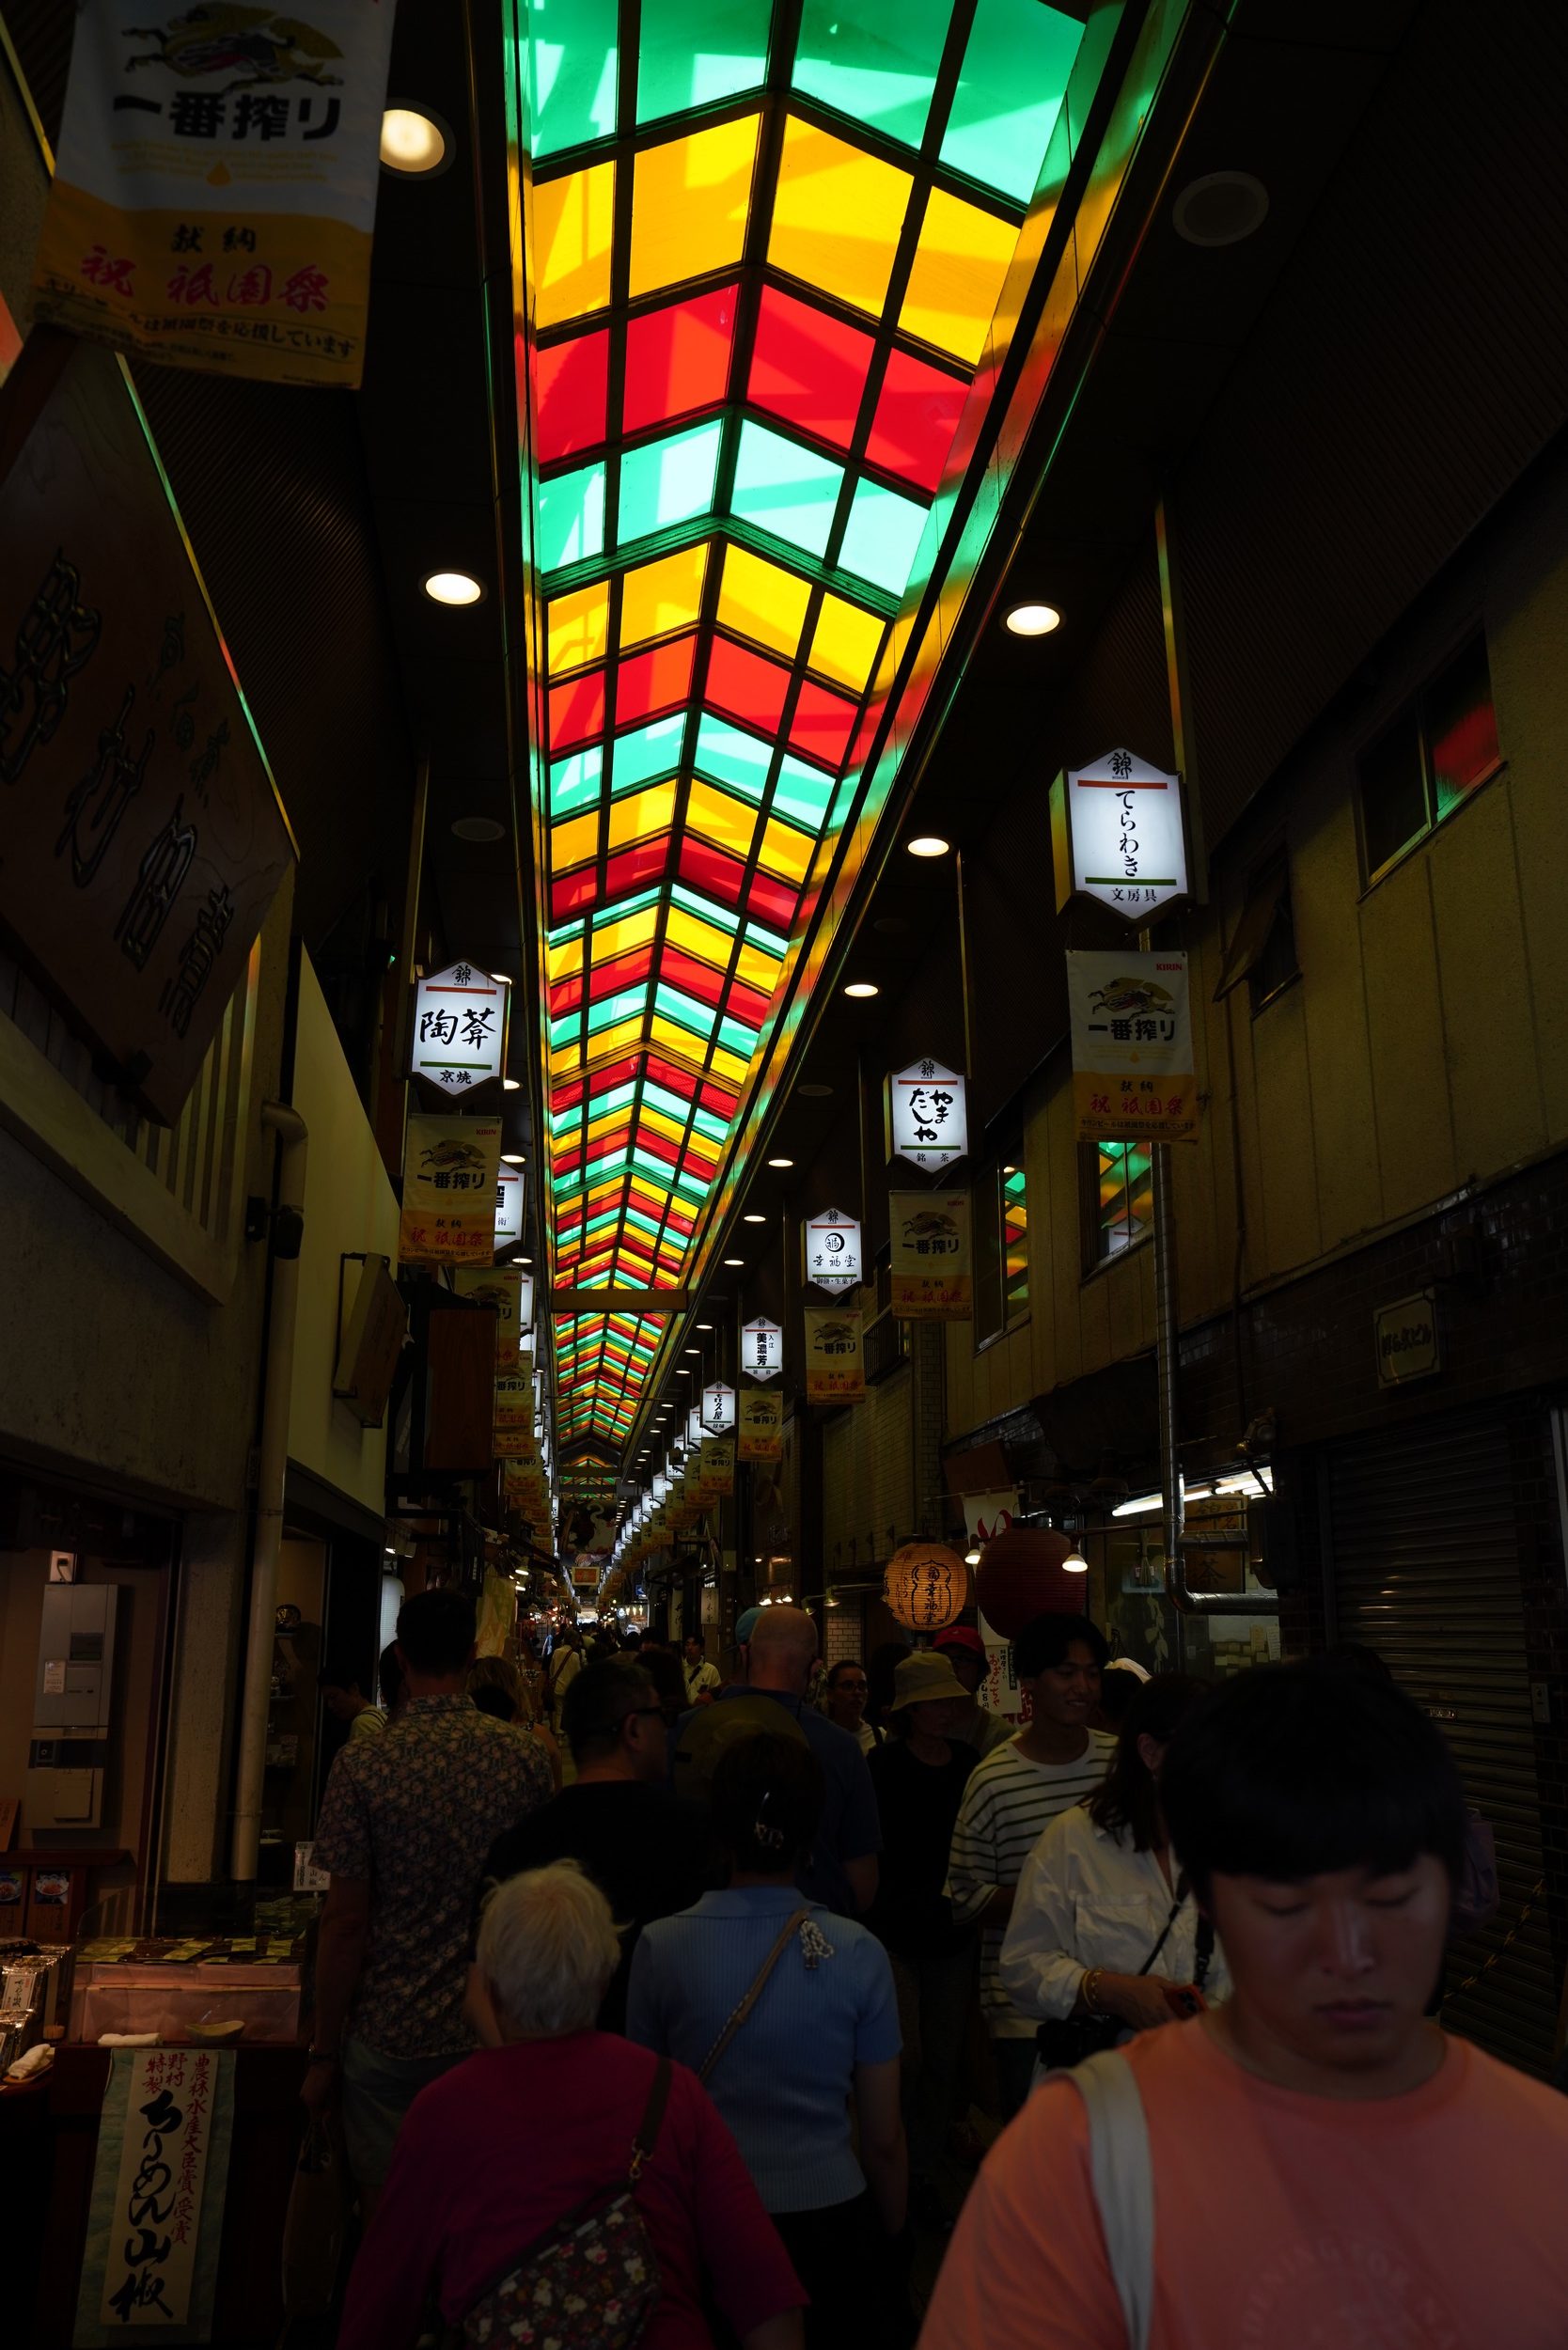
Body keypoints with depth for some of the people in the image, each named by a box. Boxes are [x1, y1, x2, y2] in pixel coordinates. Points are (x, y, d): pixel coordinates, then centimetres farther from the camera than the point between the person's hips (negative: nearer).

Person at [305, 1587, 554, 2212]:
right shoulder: (525, 1759, -5)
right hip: (495, 2033, 3)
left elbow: (346, 1922, -10)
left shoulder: (364, 1763, -12)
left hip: (391, 2037, -2)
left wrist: (324, 2053, 0)